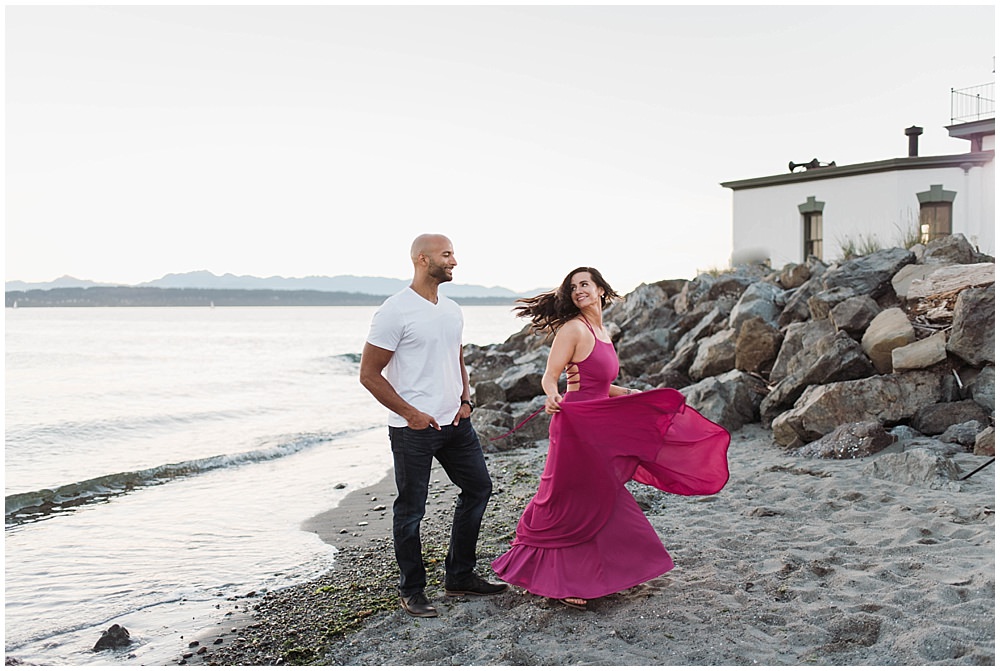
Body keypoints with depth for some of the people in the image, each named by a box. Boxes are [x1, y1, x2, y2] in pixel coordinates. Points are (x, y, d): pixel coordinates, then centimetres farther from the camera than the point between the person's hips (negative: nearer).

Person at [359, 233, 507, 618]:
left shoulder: (452, 310, 11)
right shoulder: (395, 311, -12)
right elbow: (369, 374, -12)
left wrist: (465, 400, 6)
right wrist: (411, 413, -16)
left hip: (455, 423, 8)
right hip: (413, 428, -8)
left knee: (478, 487, 13)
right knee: (410, 509, 3)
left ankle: (459, 577, 27)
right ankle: (411, 592, 20)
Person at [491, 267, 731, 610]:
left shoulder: (602, 331, 14)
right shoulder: (573, 329, -12)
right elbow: (549, 378, -17)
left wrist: (633, 395, 26)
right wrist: (553, 397, -37)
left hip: (600, 427, 9)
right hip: (575, 425, -8)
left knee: (598, 500, 14)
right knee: (573, 505, -2)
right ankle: (560, 582, 10)